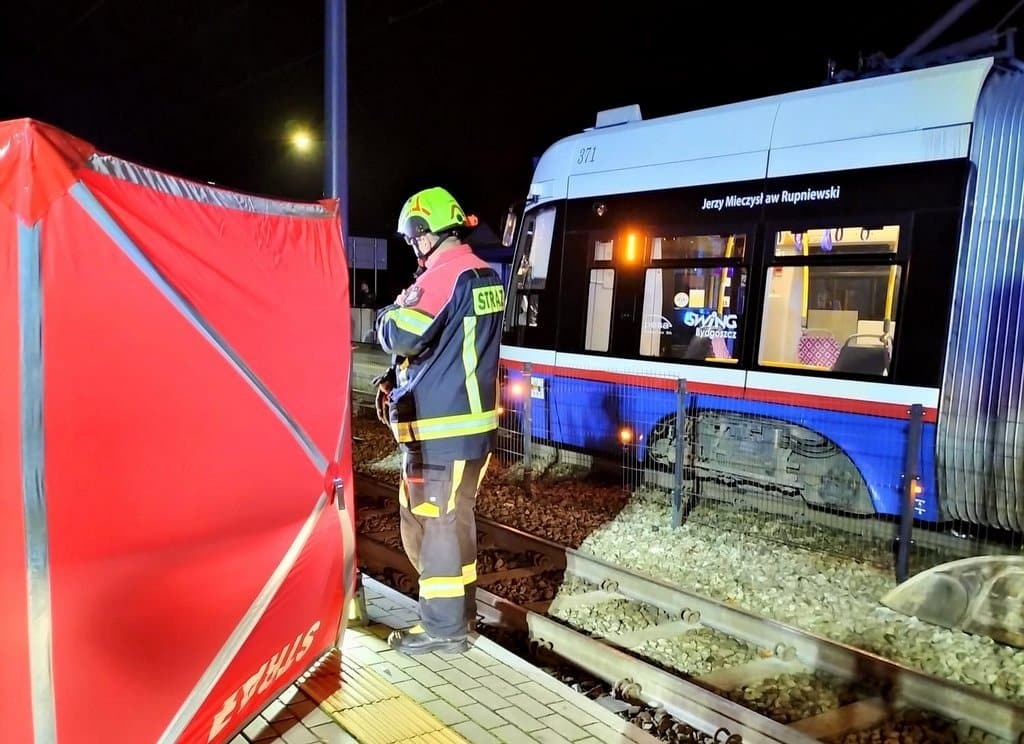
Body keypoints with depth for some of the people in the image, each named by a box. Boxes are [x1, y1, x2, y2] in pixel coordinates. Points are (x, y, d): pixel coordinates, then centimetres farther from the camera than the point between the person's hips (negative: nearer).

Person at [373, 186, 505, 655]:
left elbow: (403, 335, -22)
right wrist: (395, 378, 11)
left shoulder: (442, 275, -16)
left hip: (440, 428, -9)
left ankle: (443, 628, 12)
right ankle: (460, 611, 31)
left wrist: (386, 316, 1)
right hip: (474, 421, 9)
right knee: (456, 519, 18)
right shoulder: (485, 276, 12)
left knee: (432, 524, 2)